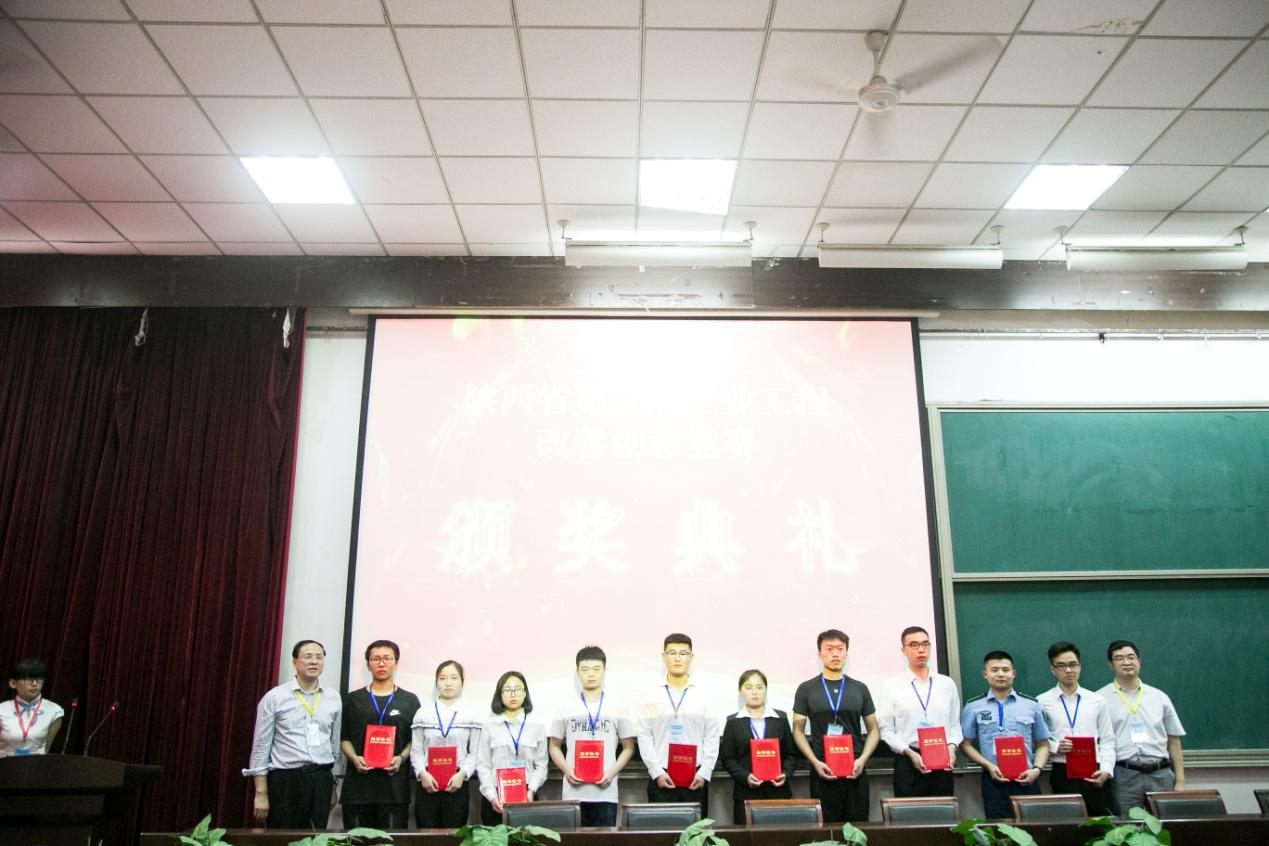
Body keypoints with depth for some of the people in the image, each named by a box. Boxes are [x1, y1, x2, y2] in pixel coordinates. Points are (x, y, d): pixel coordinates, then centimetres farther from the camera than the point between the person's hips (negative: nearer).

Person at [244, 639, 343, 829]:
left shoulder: (334, 698, 7)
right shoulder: (274, 697, -2)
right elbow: (261, 746, -2)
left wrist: (333, 787, 12)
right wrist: (261, 793, -6)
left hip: (321, 780, 3)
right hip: (285, 780, -2)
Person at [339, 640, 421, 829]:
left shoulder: (409, 701, 10)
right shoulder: (352, 699, 13)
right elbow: (344, 738, 12)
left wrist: (401, 758, -9)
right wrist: (354, 758, -6)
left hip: (394, 784, -1)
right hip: (358, 784, 1)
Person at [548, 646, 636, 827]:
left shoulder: (617, 708, 6)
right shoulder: (566, 708, 7)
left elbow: (628, 748, 9)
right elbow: (554, 746, 11)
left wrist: (612, 772, -7)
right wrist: (567, 770, -6)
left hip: (605, 792, 0)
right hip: (573, 793, 0)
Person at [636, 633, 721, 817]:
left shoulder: (703, 697, 5)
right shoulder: (652, 697, 3)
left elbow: (712, 738, 3)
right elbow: (644, 737, -1)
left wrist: (704, 773, -6)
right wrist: (657, 772, -8)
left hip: (695, 779, 1)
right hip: (661, 778, -1)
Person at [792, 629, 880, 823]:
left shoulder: (859, 689, 8)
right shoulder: (806, 689, 3)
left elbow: (873, 730, 11)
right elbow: (798, 730, 4)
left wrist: (862, 759, -5)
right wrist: (815, 762, -9)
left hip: (855, 772, 2)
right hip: (822, 771, -1)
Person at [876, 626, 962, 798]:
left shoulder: (947, 684, 11)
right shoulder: (891, 686, 2)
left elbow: (955, 724, 13)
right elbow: (886, 730, -1)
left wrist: (952, 747, -5)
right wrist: (909, 753, -13)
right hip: (908, 764, -2)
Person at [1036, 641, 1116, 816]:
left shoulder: (1097, 701, 8)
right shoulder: (1042, 702, 1)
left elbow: (1107, 741, 7)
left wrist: (1106, 770, -5)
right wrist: (1055, 747, -15)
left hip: (1094, 775, 2)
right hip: (1062, 774, -2)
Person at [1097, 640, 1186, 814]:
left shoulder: (1159, 697, 13)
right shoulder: (1101, 699, 3)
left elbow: (1174, 741, 13)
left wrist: (1180, 781, 7)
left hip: (1161, 775, 3)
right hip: (1124, 776, -2)